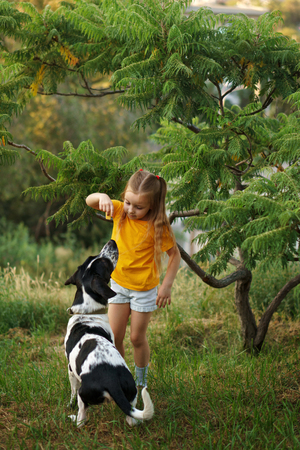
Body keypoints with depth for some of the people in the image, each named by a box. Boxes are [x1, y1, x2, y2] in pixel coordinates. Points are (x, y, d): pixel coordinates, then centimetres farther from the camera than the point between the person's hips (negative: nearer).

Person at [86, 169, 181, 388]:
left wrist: (167, 285, -16)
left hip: (144, 289, -4)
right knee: (114, 336, 6)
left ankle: (141, 382, 30)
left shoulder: (157, 227, -21)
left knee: (137, 337, 8)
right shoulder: (120, 211, -10)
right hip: (118, 283, 4)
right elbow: (89, 201, -9)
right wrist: (102, 197, -31)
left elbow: (175, 254, -12)